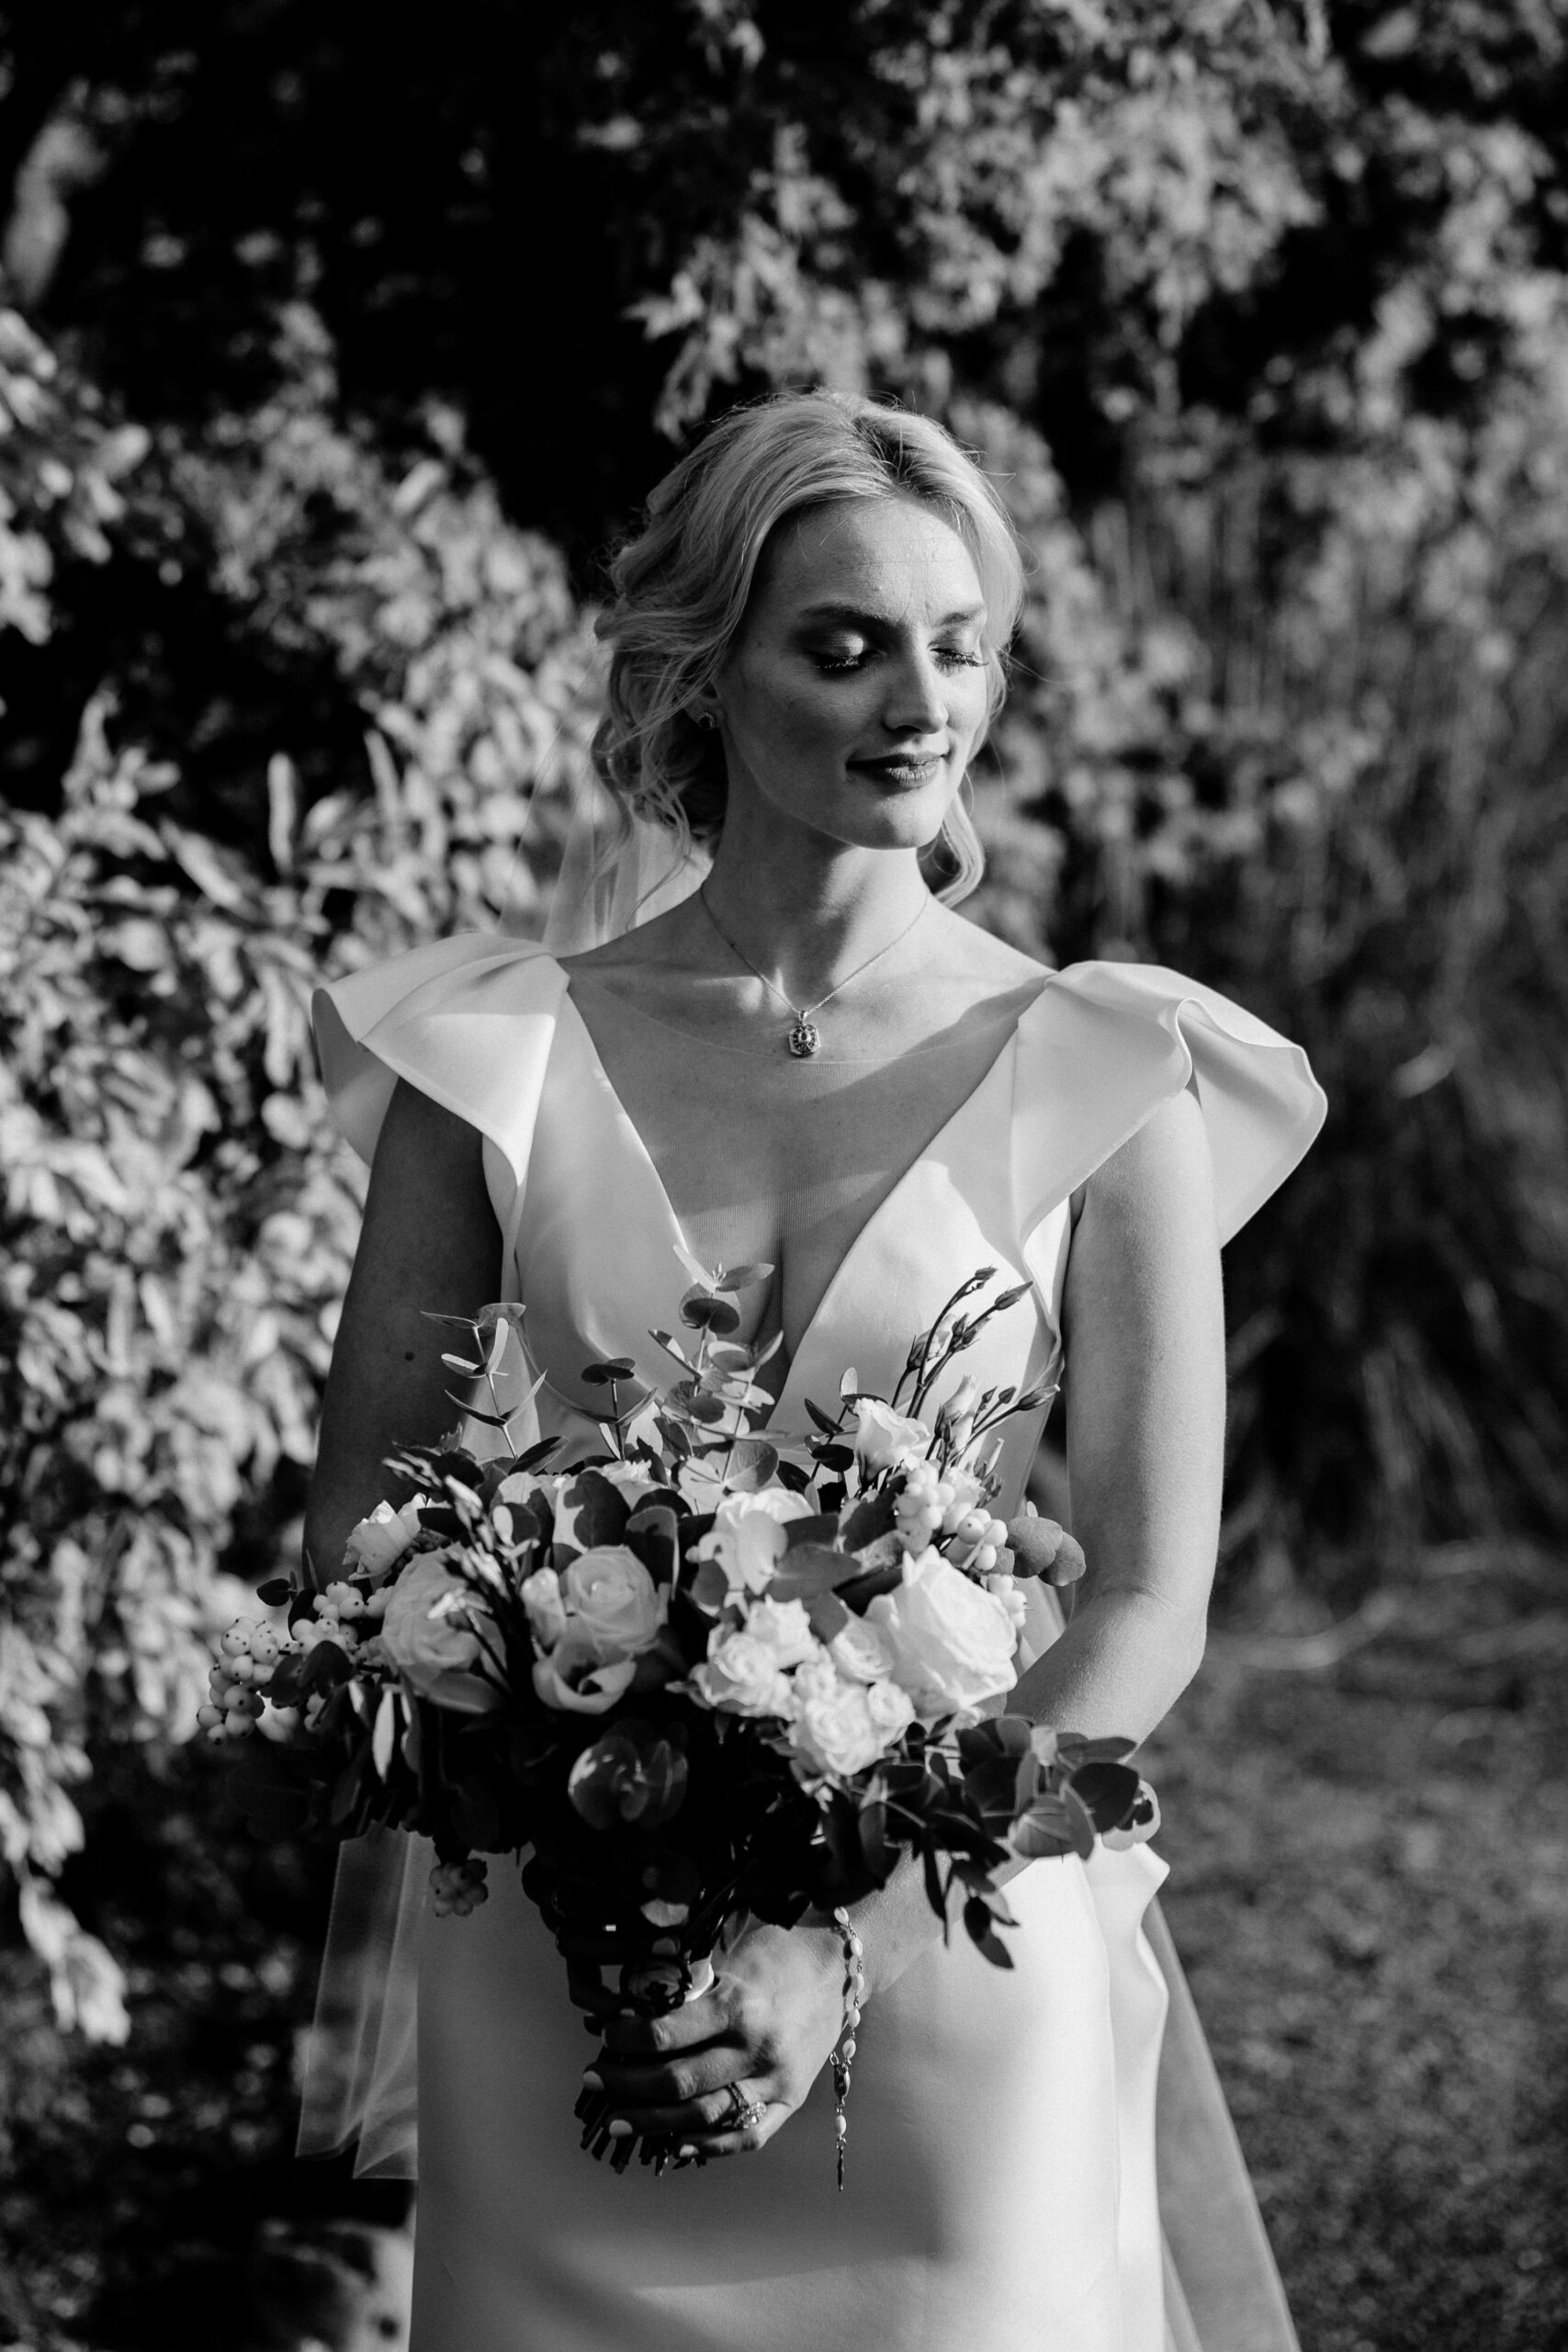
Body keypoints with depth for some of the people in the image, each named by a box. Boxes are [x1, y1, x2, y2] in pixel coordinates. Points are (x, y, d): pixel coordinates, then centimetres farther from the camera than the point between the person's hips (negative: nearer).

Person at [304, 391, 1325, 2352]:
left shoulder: (1098, 1081, -3)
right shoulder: (502, 1059, 0)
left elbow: (1148, 1607, -6)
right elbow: (358, 1521, 4)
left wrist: (846, 1935, -17)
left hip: (964, 1976, -1)